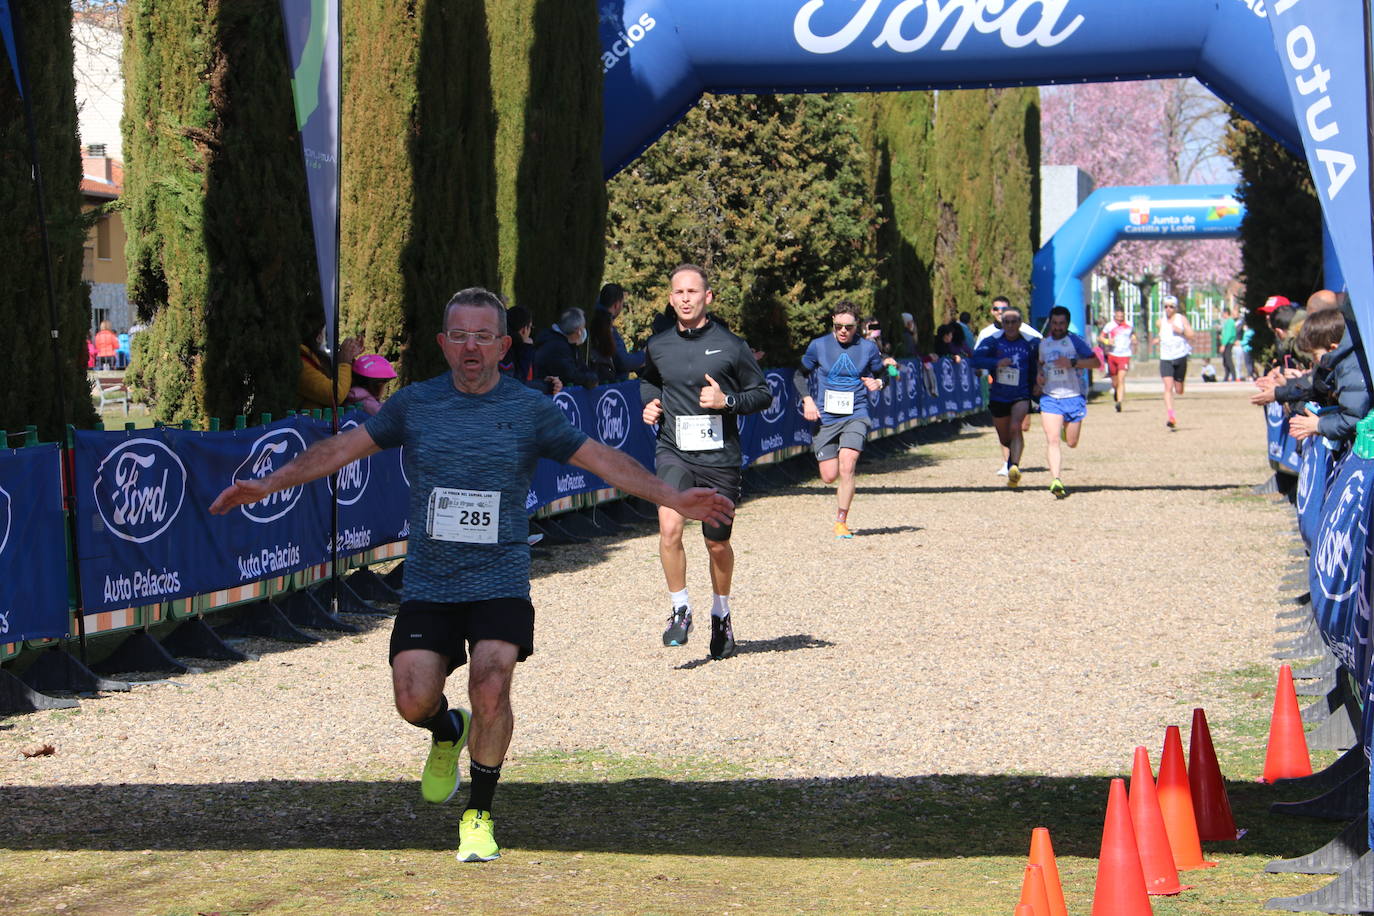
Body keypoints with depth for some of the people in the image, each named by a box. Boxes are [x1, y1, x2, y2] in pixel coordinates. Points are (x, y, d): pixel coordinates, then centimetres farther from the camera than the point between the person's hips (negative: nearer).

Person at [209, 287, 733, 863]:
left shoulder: (530, 410, 3)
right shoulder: (414, 404, 6)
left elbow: (603, 460, 3)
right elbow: (340, 449, 10)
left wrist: (671, 498, -6)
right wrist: (266, 486, 6)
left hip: (500, 584, -1)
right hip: (427, 585, 2)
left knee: (490, 688, -22)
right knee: (413, 701, -13)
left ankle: (479, 816, -3)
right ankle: (448, 732, 26)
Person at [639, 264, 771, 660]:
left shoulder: (730, 346, -3)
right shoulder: (657, 346, 5)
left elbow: (763, 393, 4)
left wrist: (727, 401, -13)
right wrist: (650, 403, 6)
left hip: (719, 455, -1)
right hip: (674, 452, 1)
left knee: (718, 544, 9)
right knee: (670, 528, -21)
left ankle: (721, 615, 33)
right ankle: (680, 611, -4)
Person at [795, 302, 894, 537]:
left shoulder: (868, 347, 2)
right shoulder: (818, 346, 1)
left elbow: (881, 374, 15)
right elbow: (800, 375, 13)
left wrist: (878, 383, -9)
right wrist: (807, 400, -2)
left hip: (856, 416, -1)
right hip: (826, 418, 1)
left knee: (846, 467, -20)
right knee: (830, 476, -1)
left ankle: (841, 522, -8)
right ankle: (843, 491, 37)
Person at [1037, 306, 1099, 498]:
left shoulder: (1075, 341, -4)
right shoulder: (1043, 344, 10)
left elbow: (1095, 362, -10)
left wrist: (1072, 363, -21)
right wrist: (1040, 375, 7)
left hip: (1073, 397, -2)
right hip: (1050, 398, 2)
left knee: (1071, 443, 10)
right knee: (1052, 439, -16)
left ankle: (1067, 428, 46)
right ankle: (1056, 481, -20)